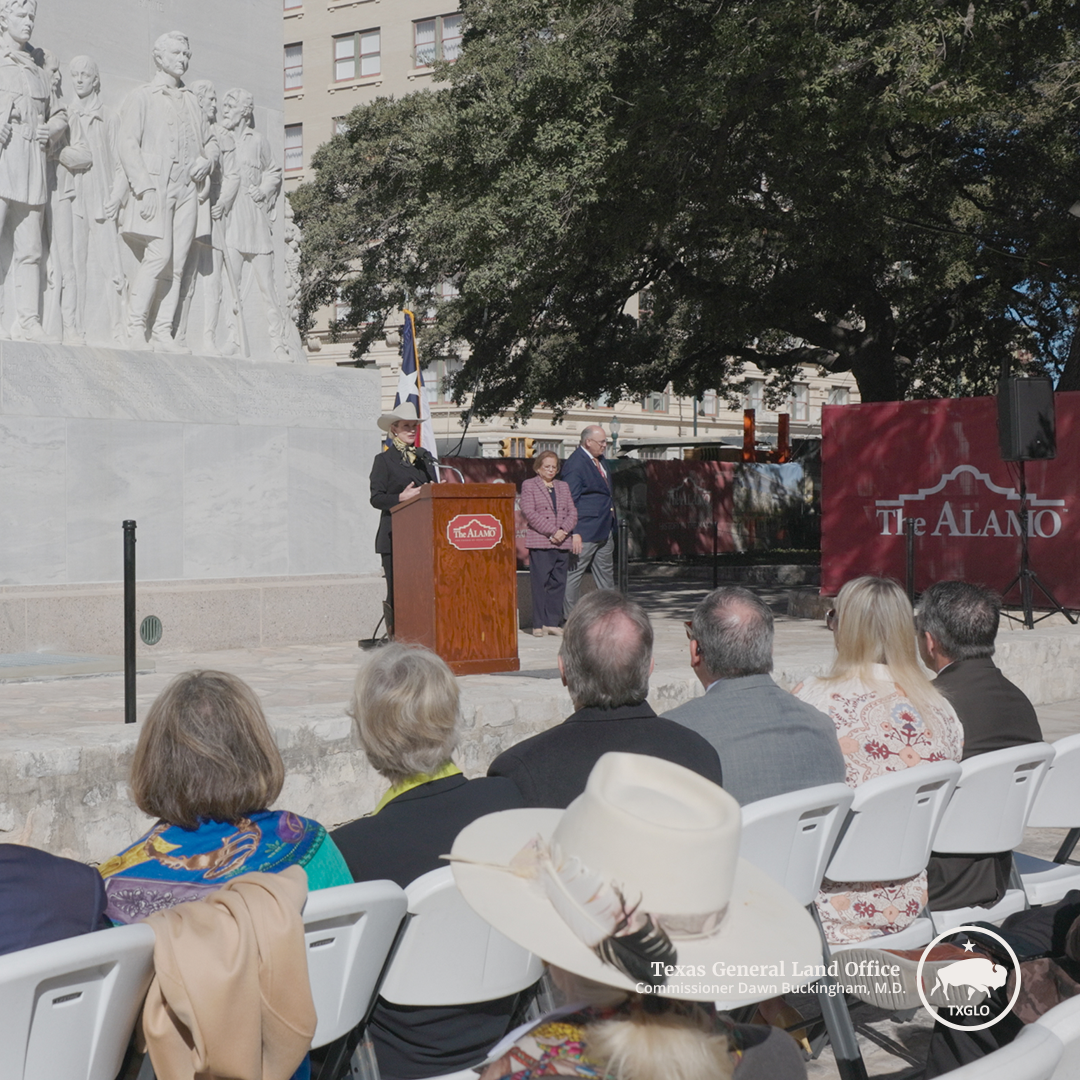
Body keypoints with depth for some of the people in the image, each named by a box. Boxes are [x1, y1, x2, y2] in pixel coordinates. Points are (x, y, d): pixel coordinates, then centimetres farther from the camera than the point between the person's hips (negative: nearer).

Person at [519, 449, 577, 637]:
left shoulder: (563, 486, 20)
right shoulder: (528, 485, 5)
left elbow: (572, 512, 13)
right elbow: (529, 512, -7)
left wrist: (563, 530, -7)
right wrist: (551, 532, -14)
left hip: (562, 543, 5)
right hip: (539, 542, -5)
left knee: (558, 583, 3)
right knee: (540, 583, -7)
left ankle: (552, 622, 7)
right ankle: (539, 624, -4)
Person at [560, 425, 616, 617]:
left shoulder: (600, 461, 13)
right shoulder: (574, 464, -16)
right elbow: (570, 501, -18)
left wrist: (611, 527, 21)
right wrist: (574, 533, -23)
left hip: (604, 529, 10)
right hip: (585, 532, -10)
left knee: (605, 574, 16)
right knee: (573, 574, -2)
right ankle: (570, 620, 3)